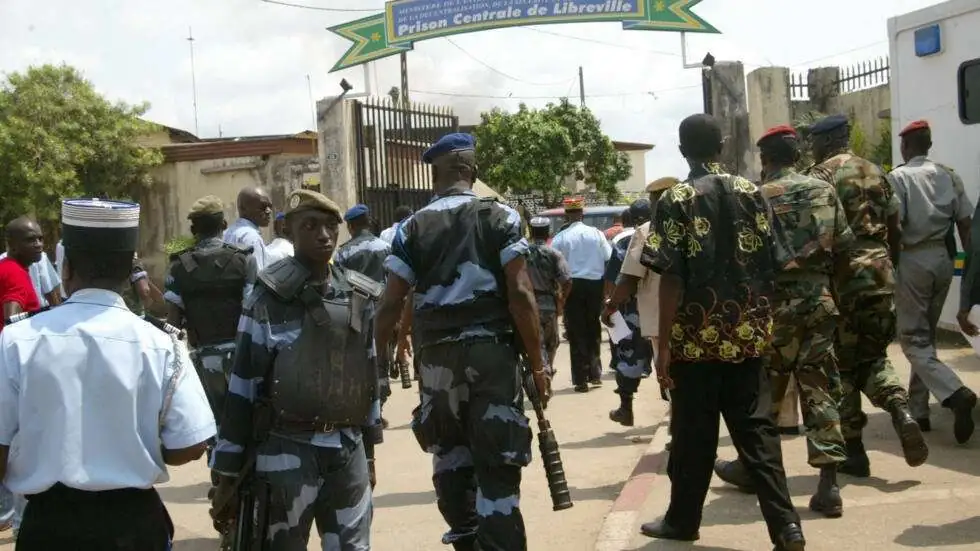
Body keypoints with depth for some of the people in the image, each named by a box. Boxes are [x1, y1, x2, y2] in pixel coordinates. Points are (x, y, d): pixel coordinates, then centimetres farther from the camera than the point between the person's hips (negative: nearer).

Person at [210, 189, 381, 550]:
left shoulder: (360, 298, 7)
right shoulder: (270, 298, -8)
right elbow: (243, 385, -7)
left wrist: (369, 450, 18)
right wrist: (228, 474, -7)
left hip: (348, 451, 4)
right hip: (287, 452, -4)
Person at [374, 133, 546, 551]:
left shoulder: (412, 228, 4)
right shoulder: (501, 218, -1)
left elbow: (390, 305, 0)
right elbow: (520, 294, -8)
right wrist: (537, 362, -2)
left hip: (436, 355, 2)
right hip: (491, 350, -2)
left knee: (449, 454, 18)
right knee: (497, 463, 1)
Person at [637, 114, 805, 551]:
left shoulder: (676, 200, -6)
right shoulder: (751, 192, 5)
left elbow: (672, 277, -11)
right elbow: (779, 263, 4)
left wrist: (664, 343, -8)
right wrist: (765, 321, 14)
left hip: (697, 337, -3)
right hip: (748, 335, 3)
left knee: (694, 433, 8)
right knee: (756, 428, 7)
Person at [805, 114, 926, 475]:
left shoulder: (821, 176, -5)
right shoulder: (876, 173, 14)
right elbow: (895, 228, 15)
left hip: (842, 277, -5)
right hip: (879, 274, 6)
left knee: (841, 365, 5)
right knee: (873, 355, 17)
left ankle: (854, 452, 8)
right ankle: (901, 412, -10)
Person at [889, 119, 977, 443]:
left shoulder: (898, 177, -7)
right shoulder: (949, 176, 8)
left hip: (912, 260, -6)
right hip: (943, 259, 6)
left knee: (912, 337, 0)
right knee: (926, 334, 16)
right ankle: (918, 410, 19)